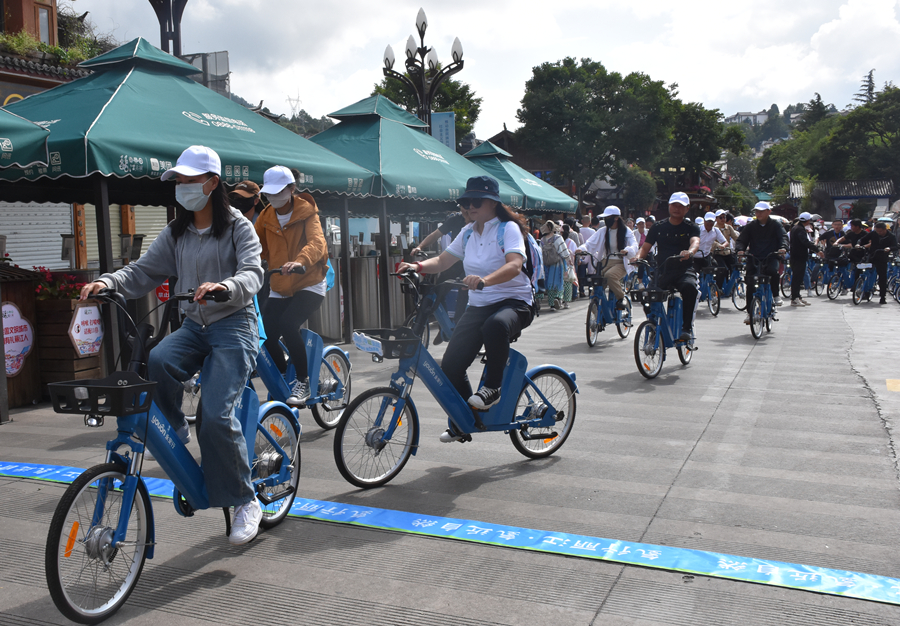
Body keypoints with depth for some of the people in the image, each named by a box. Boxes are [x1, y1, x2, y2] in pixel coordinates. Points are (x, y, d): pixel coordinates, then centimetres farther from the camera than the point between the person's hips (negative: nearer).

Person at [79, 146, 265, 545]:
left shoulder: (238, 227, -4)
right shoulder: (176, 233, 12)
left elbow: (252, 274, -19)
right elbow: (142, 272, 5)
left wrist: (224, 286, -41)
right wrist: (107, 282, -15)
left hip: (234, 325, -5)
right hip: (194, 326, 5)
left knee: (215, 414, -19)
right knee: (156, 362, -29)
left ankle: (245, 502, -2)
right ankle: (176, 439, -5)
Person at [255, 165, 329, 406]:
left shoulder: (306, 212, -7)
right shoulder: (266, 217, 7)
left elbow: (317, 242, -25)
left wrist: (300, 261, -46)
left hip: (309, 285, -5)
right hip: (279, 289, 5)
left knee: (287, 325, -27)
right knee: (265, 335, -11)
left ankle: (303, 382, -10)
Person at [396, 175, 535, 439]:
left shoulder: (508, 229, -8)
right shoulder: (468, 233, 12)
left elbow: (514, 265, -25)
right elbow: (443, 261, 10)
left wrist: (484, 280, -44)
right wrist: (418, 266, -12)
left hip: (514, 302, -6)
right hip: (478, 305, 6)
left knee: (495, 325, -43)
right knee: (450, 366, -8)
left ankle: (492, 387, -19)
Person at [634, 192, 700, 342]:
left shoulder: (691, 227, 7)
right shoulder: (658, 227, 12)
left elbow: (695, 242, -14)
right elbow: (645, 247, 8)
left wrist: (690, 252, -38)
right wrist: (638, 256, -16)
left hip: (684, 270, -2)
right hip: (662, 271, 2)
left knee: (690, 286, -35)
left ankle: (686, 328, -24)